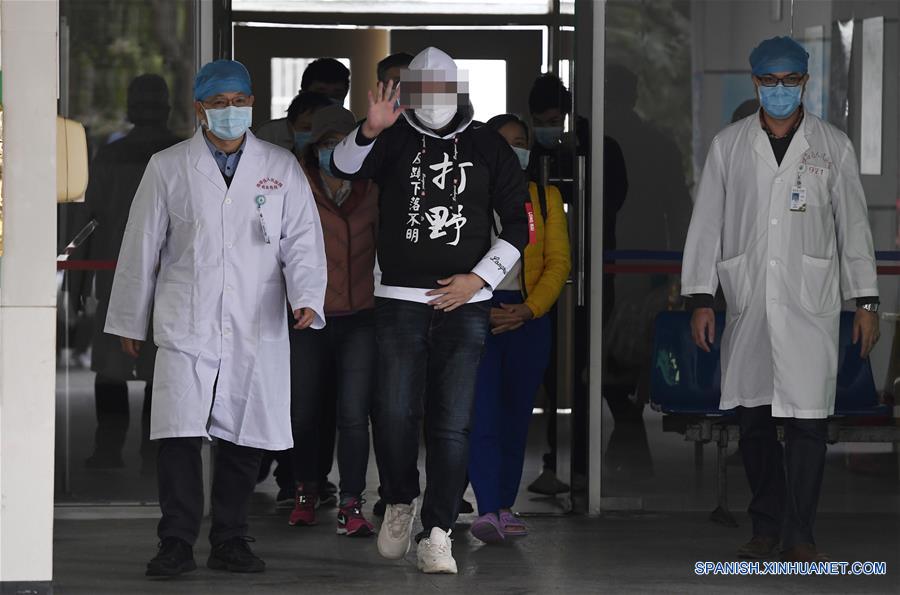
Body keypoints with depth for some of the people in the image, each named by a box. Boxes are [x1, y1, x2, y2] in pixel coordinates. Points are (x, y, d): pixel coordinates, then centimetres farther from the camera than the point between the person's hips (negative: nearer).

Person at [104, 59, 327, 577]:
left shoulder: (281, 168, 9)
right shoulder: (168, 168, 7)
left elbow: (302, 241, 5)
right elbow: (141, 247, 11)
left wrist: (307, 298, -13)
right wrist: (131, 321, 12)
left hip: (257, 330, 1)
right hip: (186, 326, -1)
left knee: (245, 439, 3)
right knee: (180, 435, -10)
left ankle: (230, 542, 15)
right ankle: (177, 544, -3)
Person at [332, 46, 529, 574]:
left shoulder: (489, 147, 7)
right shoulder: (395, 142, 5)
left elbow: (519, 226, 9)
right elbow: (346, 169, -13)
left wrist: (478, 278, -3)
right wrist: (369, 130, -32)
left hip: (465, 304, 0)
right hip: (399, 301, 0)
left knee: (452, 424, -3)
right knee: (395, 415, -5)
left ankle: (437, 534, 1)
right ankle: (400, 502, 21)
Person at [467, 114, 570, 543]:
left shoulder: (545, 198, 12)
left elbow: (559, 261, 6)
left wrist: (528, 309, -7)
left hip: (528, 316, 3)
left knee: (516, 414, 5)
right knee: (482, 413, -13)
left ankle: (505, 506, 14)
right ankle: (487, 510, -19)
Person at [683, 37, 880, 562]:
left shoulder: (834, 147, 5)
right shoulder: (728, 145, 7)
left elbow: (854, 227, 7)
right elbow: (706, 224, 8)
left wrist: (867, 301, 4)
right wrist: (701, 298, 2)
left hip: (810, 306, -2)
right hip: (747, 304, 2)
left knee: (808, 421, -7)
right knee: (754, 419, 5)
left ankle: (799, 533, 1)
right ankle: (767, 527, 17)